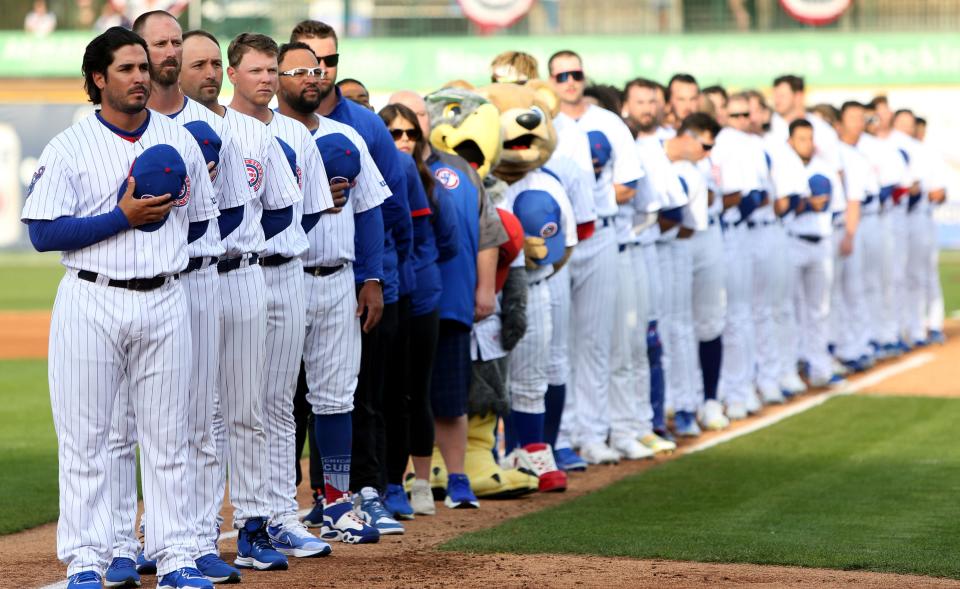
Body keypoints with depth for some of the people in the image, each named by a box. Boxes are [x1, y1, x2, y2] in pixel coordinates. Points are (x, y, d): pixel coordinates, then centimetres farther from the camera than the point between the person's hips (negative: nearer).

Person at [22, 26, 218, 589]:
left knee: (168, 437, 5)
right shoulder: (69, 147, -2)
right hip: (91, 303, -3)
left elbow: (200, 220, 18)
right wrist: (123, 217, -15)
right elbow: (44, 233, -10)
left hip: (165, 302, 3)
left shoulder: (181, 141, 10)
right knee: (85, 437, -1)